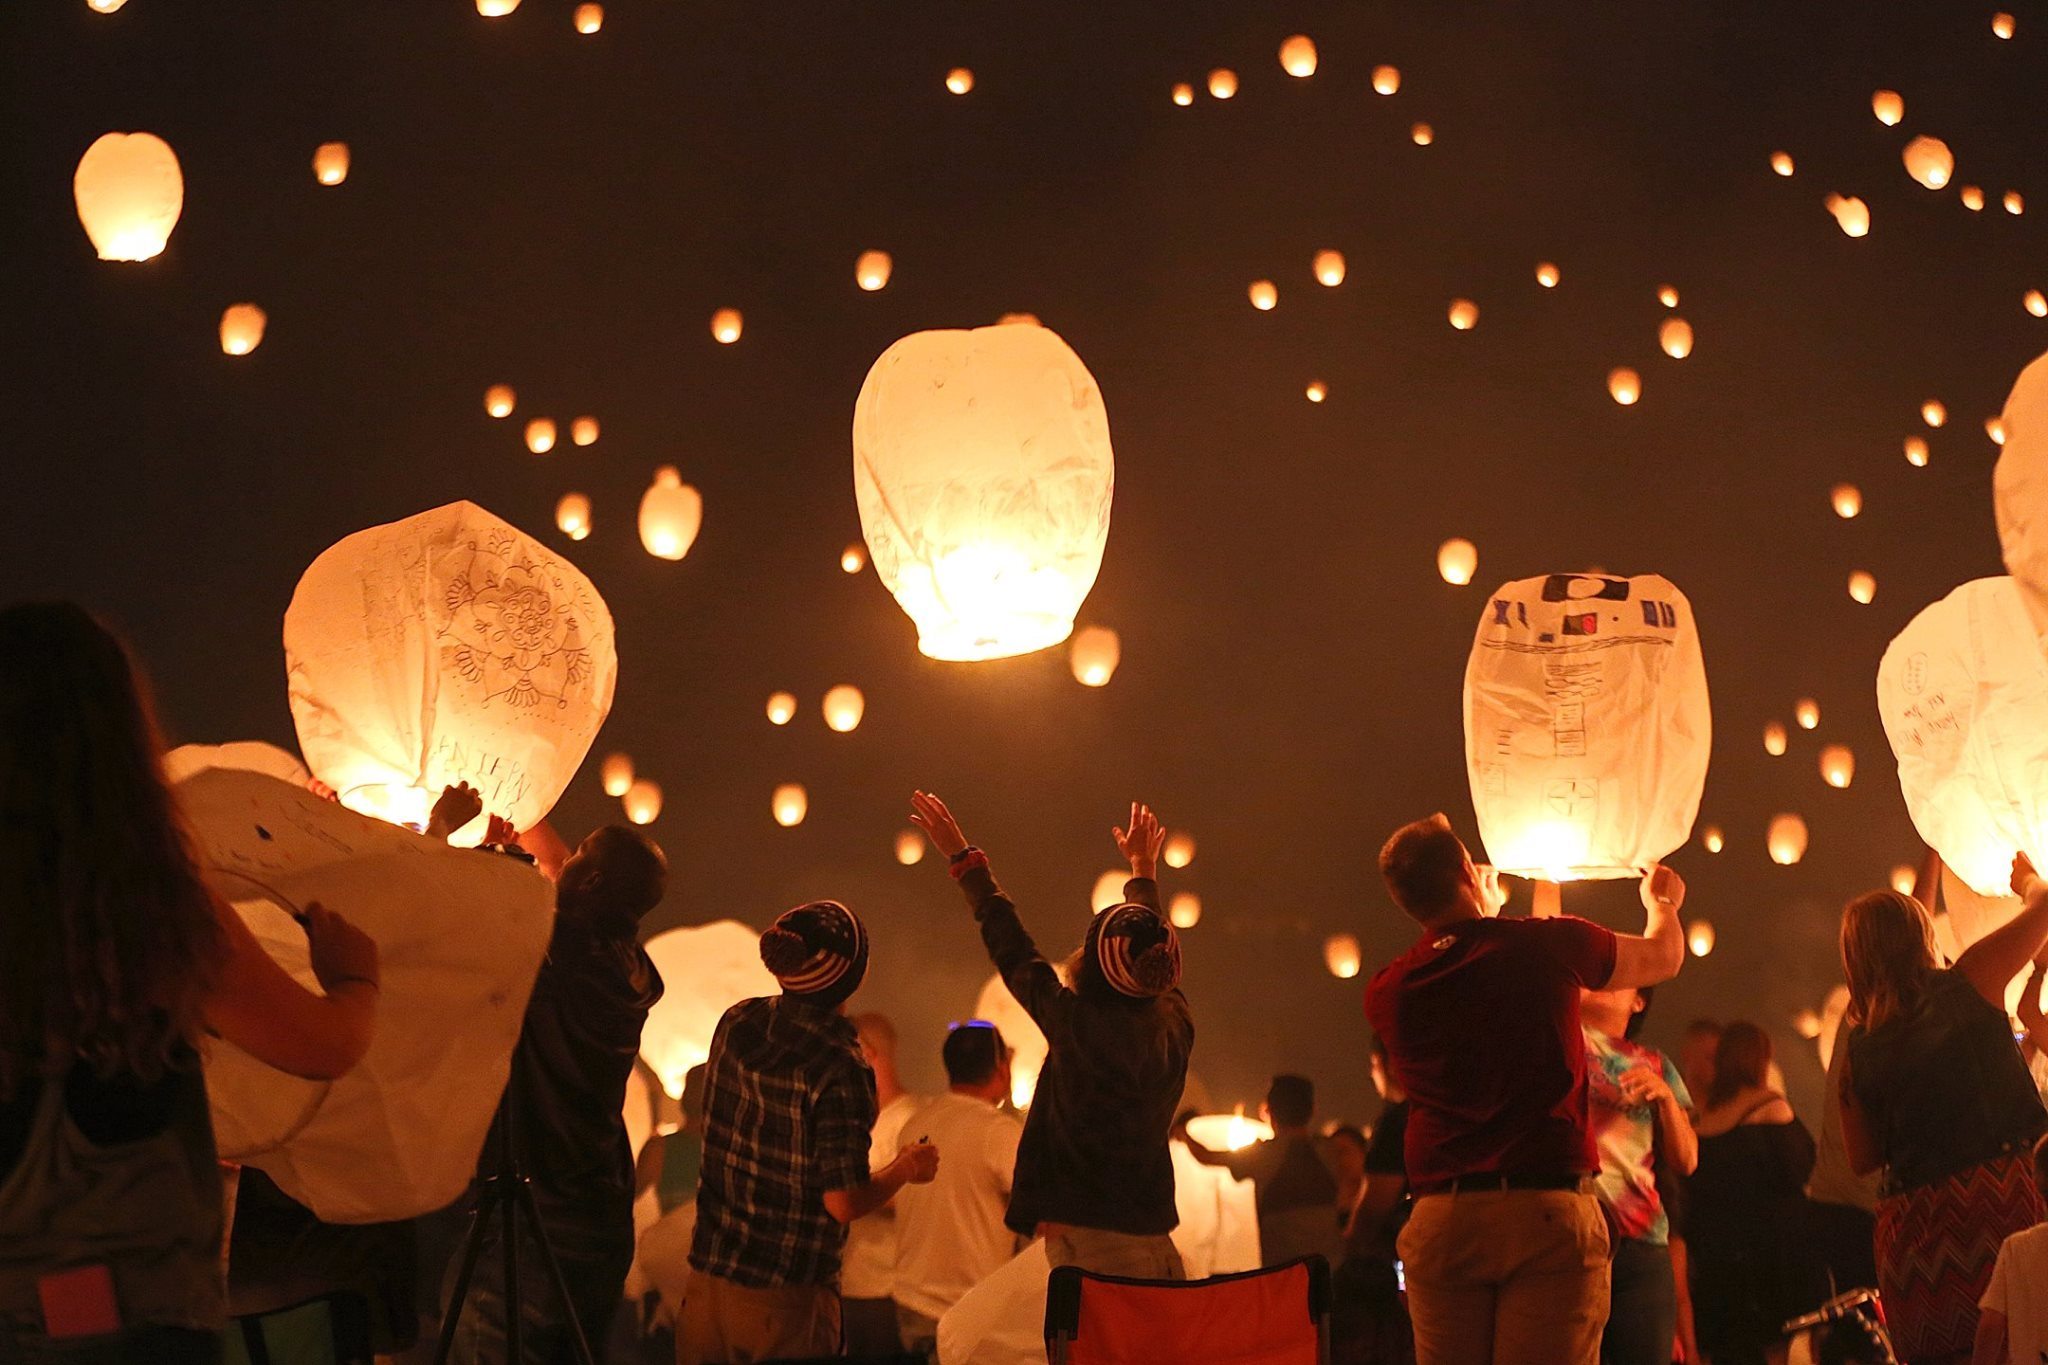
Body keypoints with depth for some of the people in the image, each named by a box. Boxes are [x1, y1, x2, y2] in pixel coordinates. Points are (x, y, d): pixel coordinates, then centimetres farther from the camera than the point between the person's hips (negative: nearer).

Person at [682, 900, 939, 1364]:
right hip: (784, 1301, -6)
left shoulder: (737, 1024, -1)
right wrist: (906, 1169, -1)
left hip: (707, 1275, 6)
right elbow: (844, 1202, -19)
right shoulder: (841, 1069, -20)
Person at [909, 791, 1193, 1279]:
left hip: (1089, 1237, -6)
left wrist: (964, 858, 13)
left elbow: (1011, 948, 0)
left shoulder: (1080, 1025, -12)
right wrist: (1144, 867, 42)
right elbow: (1150, 943, 23)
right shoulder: (1176, 1024, 4)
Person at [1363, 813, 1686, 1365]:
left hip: (1439, 1221, 3)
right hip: (1549, 1214, -2)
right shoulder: (1547, 946, 1)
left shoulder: (1387, 992, 7)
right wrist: (1661, 901, 43)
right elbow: (1665, 955, 20)